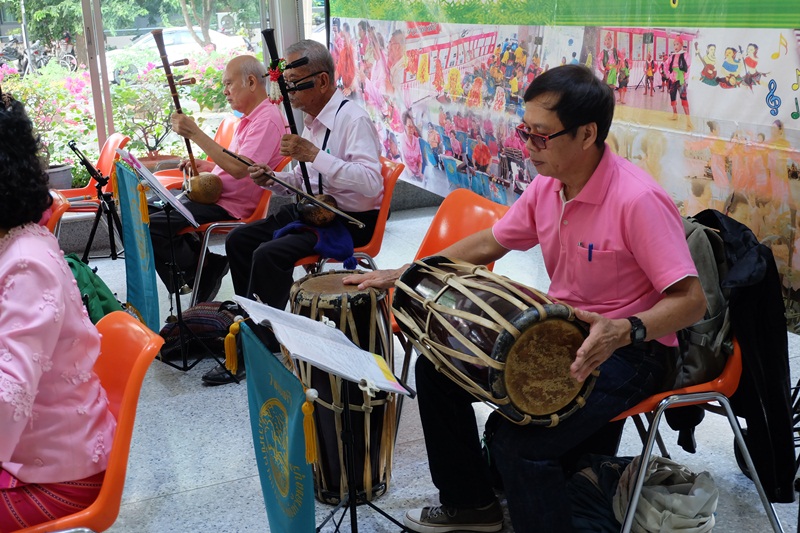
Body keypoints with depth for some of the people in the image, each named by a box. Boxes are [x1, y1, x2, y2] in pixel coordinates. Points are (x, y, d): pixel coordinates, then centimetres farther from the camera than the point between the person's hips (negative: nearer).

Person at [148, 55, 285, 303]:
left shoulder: (267, 119, -16)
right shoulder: (250, 118, 17)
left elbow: (239, 169, -29)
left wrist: (195, 133, -26)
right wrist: (208, 166, 11)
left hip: (227, 207, -11)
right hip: (212, 194, 11)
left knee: (150, 226, -19)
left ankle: (203, 270, -3)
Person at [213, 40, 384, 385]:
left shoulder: (353, 120, -17)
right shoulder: (312, 120, 11)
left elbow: (371, 182, -31)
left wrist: (315, 155, -32)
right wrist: (273, 180, 1)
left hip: (349, 221, -10)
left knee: (269, 253, -26)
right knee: (238, 240, 5)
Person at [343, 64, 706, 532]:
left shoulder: (637, 200, -26)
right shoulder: (546, 187, -1)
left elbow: (691, 301, -25)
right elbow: (488, 245, 12)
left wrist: (626, 330, -42)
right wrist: (403, 275, 7)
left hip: (630, 350, -8)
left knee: (519, 442, -29)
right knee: (437, 367, 5)